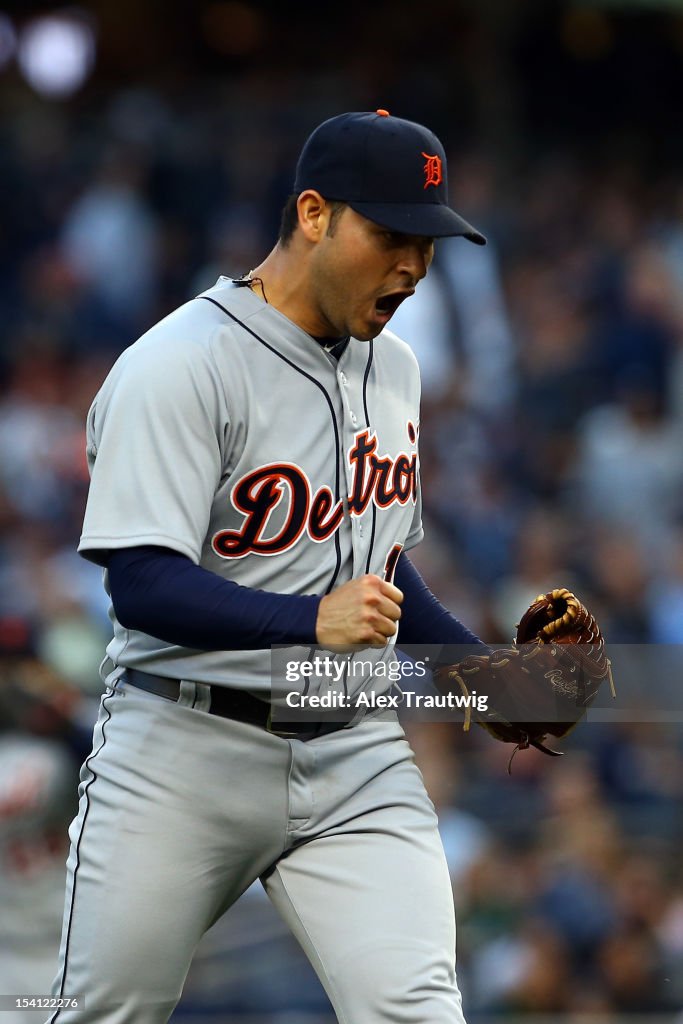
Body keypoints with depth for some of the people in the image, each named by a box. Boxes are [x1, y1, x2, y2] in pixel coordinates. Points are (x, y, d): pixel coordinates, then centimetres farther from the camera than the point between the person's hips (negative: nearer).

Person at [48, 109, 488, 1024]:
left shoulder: (392, 366, 12)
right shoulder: (180, 367, -14)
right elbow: (142, 583, -22)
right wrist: (312, 621, -34)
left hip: (355, 755, 5)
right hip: (185, 755, -5)